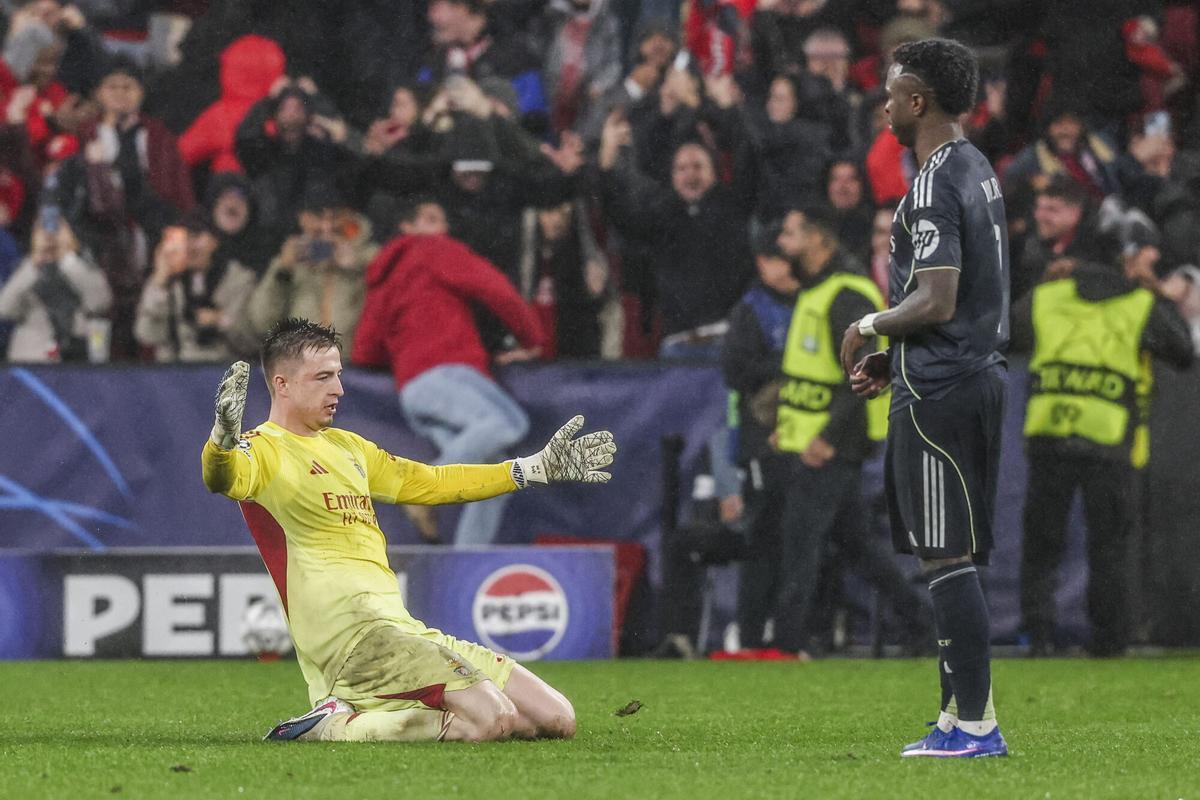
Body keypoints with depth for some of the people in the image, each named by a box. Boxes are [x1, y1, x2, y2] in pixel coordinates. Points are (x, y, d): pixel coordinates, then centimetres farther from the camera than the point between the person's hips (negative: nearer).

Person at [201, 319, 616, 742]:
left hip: (402, 627, 9)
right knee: (494, 719, -27)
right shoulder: (265, 449, -3)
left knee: (556, 721, 4)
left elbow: (430, 482, 35)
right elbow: (225, 478, -27)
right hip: (350, 629, -9)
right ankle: (337, 726, -12)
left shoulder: (346, 446, 24)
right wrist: (223, 438, -51)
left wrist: (537, 468, 34)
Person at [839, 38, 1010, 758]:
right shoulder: (977, 171, 16)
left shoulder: (935, 186, -16)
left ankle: (976, 723, -9)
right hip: (978, 373, 10)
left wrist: (870, 327, -6)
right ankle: (960, 718, 17)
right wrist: (894, 360, 20)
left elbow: (936, 302, -23)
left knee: (947, 558, -8)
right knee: (953, 559, 13)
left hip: (938, 393, -10)